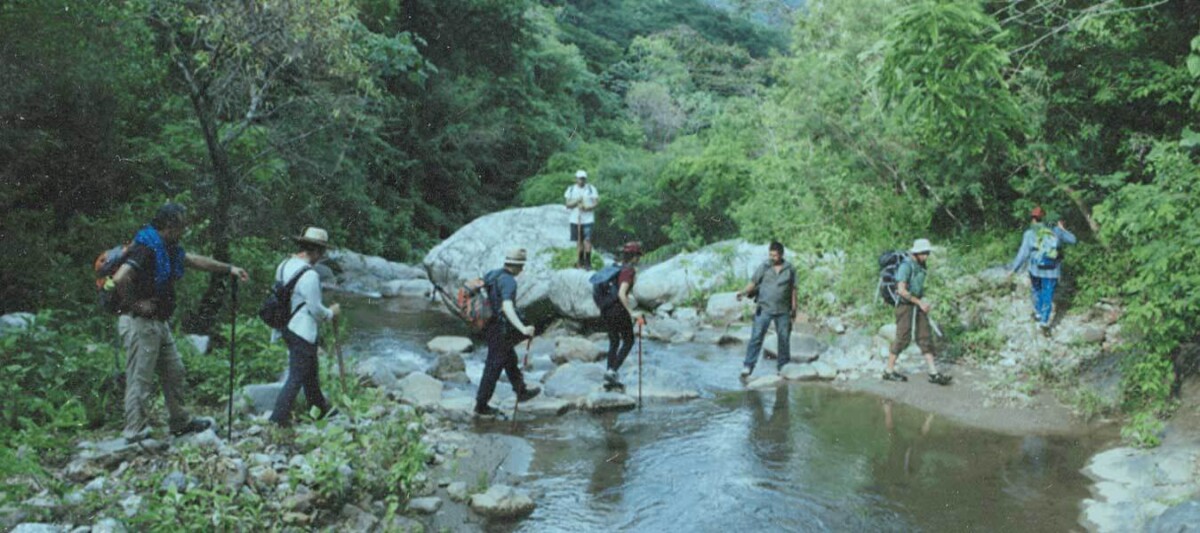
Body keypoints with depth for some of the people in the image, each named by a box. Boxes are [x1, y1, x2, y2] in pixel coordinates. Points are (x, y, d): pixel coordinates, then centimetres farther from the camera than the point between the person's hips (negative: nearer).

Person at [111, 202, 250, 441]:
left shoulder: (167, 248, 11)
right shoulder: (146, 248, -20)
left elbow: (196, 260, 22)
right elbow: (120, 279, -32)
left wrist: (229, 268, 21)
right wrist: (135, 304, -19)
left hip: (159, 323, 10)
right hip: (140, 323, -10)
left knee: (174, 372, 16)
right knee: (140, 380, -2)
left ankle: (180, 422, 28)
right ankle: (136, 433, 6)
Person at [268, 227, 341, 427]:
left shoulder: (283, 266, 4)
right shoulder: (309, 275, -23)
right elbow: (315, 309, -17)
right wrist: (331, 313, 2)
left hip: (287, 327, 9)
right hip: (303, 332, -9)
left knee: (310, 372, 23)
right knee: (296, 377, 0)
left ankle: (321, 409, 38)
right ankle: (278, 418, 2)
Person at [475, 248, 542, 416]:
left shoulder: (493, 274, 4)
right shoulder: (509, 281, -23)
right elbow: (507, 308, -37)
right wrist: (522, 329, -44)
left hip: (490, 326, 9)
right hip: (500, 330, -9)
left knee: (511, 360, 24)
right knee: (493, 368, 3)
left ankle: (521, 391, 41)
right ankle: (481, 406, 13)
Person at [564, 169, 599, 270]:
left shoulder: (591, 189, 3)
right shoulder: (571, 189, 9)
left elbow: (596, 203, -2)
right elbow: (568, 205, 5)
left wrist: (587, 208, -20)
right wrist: (576, 202, -14)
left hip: (588, 219, -3)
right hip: (575, 219, 3)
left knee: (587, 240, -13)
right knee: (578, 241, 8)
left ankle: (588, 262, -10)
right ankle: (580, 262, 20)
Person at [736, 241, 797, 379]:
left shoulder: (789, 269, 4)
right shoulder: (764, 267, 1)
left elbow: (793, 289, 8)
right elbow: (753, 283, -1)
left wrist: (794, 308, 7)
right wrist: (744, 292, -19)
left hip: (783, 310, 2)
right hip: (764, 308, -2)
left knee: (784, 339, 8)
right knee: (756, 336, -9)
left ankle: (783, 367, 22)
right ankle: (747, 366, -9)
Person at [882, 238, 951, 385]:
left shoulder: (921, 266, 8)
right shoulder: (906, 266, -18)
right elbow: (902, 290, -23)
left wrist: (924, 302, 6)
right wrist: (920, 303, -18)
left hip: (917, 305, 8)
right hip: (905, 305, -8)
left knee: (925, 337, 4)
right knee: (902, 338, -1)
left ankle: (934, 374, 5)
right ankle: (889, 371, 12)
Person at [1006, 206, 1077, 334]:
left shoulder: (1029, 234, -6)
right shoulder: (1055, 231, 3)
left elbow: (1023, 253, -11)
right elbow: (1072, 239, 16)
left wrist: (1013, 270, -6)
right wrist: (1063, 229, 33)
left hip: (1036, 268, -1)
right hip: (1052, 270, 1)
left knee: (1037, 290, 26)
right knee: (1048, 296, 7)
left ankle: (1038, 313, 40)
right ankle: (1044, 323, 2)